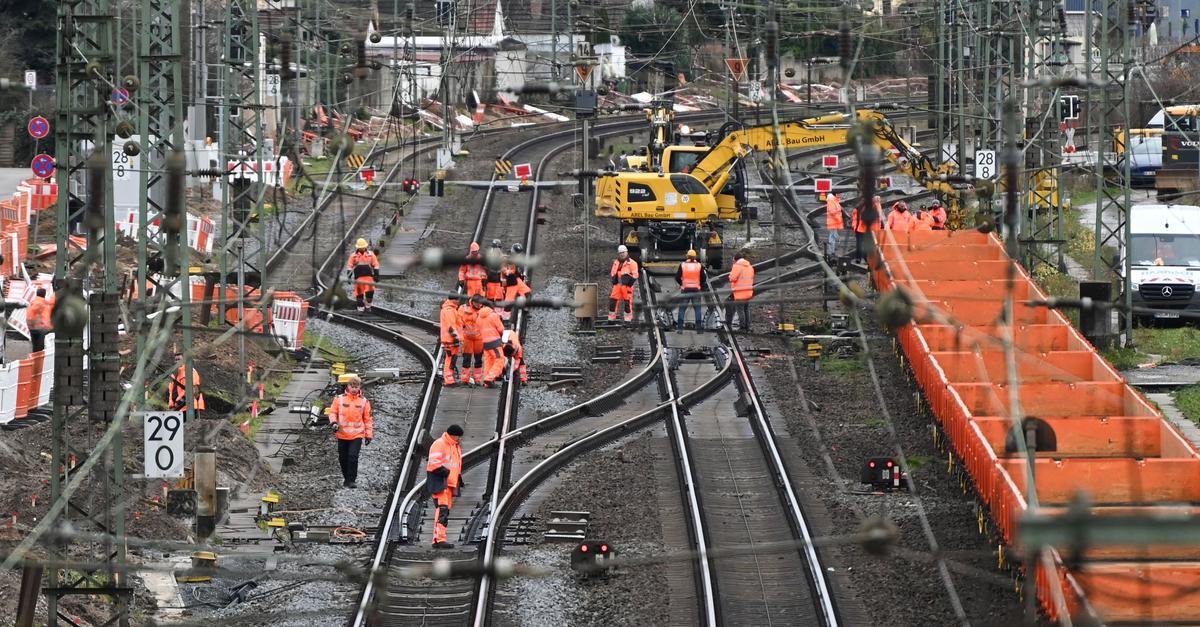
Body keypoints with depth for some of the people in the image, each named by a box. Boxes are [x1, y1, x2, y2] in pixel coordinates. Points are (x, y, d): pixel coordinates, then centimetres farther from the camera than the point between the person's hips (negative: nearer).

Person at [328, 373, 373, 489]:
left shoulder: (364, 401, 2)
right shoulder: (339, 399, 2)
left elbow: (368, 419, 7)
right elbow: (333, 412, 8)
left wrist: (369, 435, 6)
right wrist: (333, 422, -13)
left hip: (357, 435, -2)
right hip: (342, 435, 2)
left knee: (353, 456, -16)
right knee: (343, 458, 9)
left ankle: (351, 480, -11)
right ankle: (347, 478, 27)